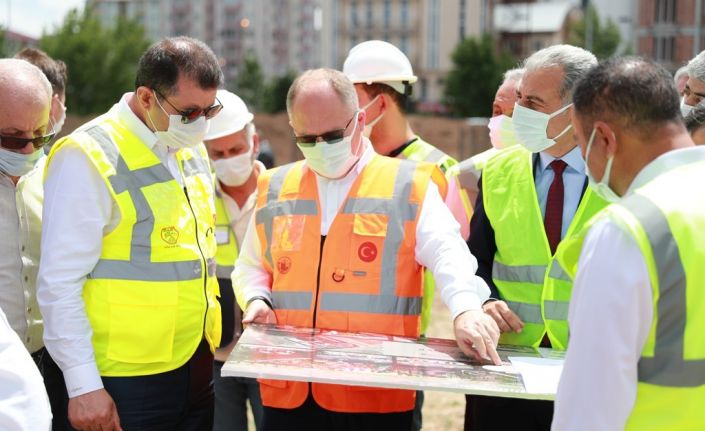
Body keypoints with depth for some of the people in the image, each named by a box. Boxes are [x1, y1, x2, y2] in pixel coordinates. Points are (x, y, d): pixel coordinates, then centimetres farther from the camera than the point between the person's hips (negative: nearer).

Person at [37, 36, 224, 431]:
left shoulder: (192, 151, 10)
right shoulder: (88, 159, -13)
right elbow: (60, 284, -14)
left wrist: (211, 346, 16)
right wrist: (83, 386, -16)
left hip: (198, 367, 7)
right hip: (127, 383, -7)